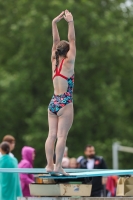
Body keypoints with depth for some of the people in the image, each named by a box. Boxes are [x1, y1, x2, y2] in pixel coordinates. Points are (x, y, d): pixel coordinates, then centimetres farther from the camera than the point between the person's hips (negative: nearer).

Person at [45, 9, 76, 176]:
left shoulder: (54, 62, 6)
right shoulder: (68, 63, -7)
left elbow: (56, 42, 11)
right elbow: (72, 41, -8)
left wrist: (54, 23, 11)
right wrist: (70, 22, -8)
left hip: (53, 103, 6)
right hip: (65, 103, -6)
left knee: (52, 135, 3)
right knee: (61, 135, -8)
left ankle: (49, 164, 1)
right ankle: (57, 166, -12)